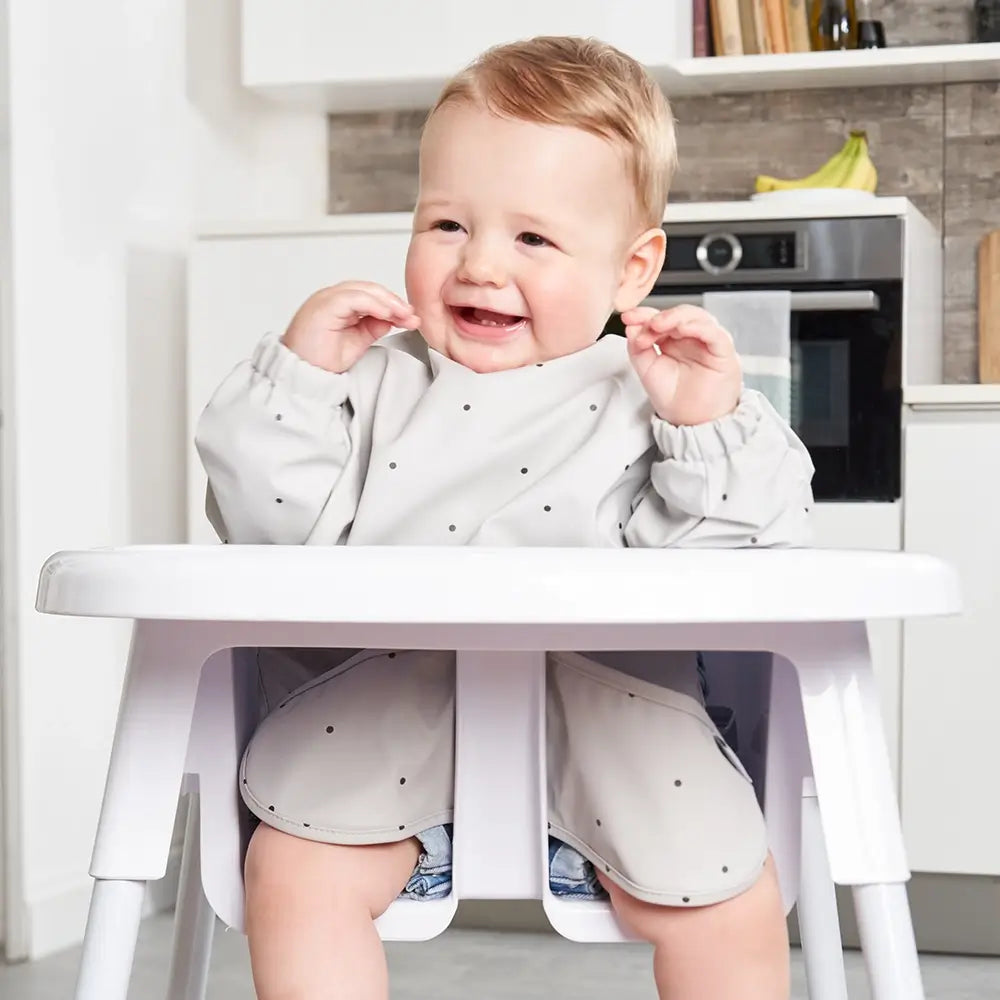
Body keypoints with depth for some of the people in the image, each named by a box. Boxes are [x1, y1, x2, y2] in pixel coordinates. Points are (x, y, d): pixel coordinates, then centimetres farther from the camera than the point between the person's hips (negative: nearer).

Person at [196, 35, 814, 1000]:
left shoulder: (650, 398, 2)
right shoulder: (374, 380, 8)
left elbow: (725, 559, -5)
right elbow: (277, 523, 2)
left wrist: (713, 425, -17)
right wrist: (295, 372, -6)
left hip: (606, 711, -1)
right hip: (385, 708, 1)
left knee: (730, 910, -11)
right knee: (294, 878, -15)